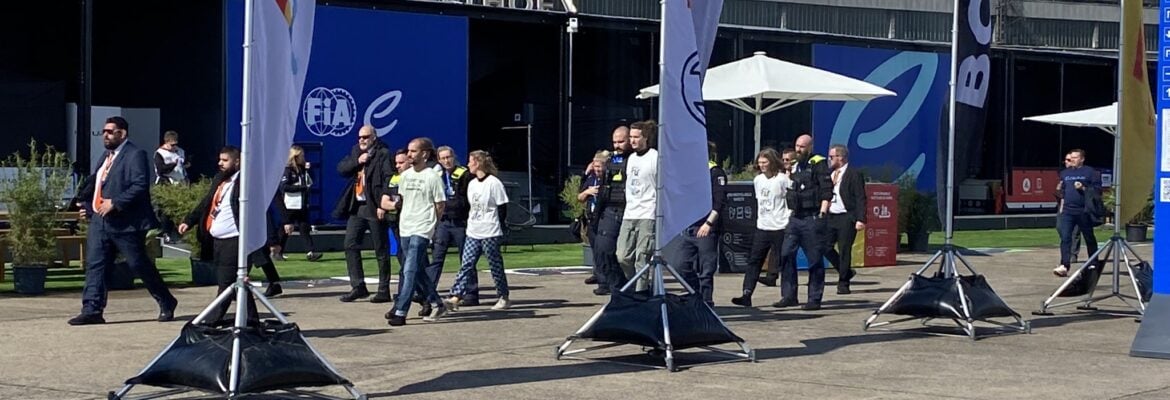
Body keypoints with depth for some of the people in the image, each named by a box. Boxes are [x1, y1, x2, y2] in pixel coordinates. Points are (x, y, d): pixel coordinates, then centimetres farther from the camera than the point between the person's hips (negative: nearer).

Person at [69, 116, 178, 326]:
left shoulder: (136, 155, -9)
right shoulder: (107, 157, 19)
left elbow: (140, 186, -19)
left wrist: (115, 203, -23)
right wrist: (88, 207, 9)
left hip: (126, 223, -8)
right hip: (100, 221, 8)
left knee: (140, 265, 0)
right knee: (95, 265, 0)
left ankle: (166, 304, 15)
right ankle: (92, 310, 1)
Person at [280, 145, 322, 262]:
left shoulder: (303, 169, 13)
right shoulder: (288, 170, -8)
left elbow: (310, 183, 15)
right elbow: (284, 187, -17)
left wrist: (307, 171, 1)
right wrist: (301, 187, -15)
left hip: (302, 205, 6)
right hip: (290, 206, -6)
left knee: (305, 228, -2)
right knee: (286, 229, 3)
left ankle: (310, 253, -9)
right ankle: (278, 252, 16)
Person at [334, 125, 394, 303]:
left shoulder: (383, 154, -7)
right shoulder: (355, 152, 15)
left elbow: (388, 180, -15)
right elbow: (341, 169, 7)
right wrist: (357, 161, -9)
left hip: (374, 209, -7)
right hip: (357, 208, 7)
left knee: (381, 250, 1)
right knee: (350, 245, 4)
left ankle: (384, 290, 6)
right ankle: (358, 287, 10)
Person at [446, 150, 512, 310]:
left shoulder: (494, 183, -9)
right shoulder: (472, 184, 13)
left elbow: (502, 208, -8)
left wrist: (497, 228, -7)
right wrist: (470, 223, 8)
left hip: (490, 234, -6)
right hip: (473, 233, 6)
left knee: (496, 266, 2)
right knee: (466, 265, -3)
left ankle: (504, 297, 15)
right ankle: (456, 297, -9)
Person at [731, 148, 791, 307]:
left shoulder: (782, 179, -10)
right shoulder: (758, 179, 11)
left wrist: (789, 217, -10)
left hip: (780, 228, -6)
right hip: (762, 227, 6)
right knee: (754, 261, -2)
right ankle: (747, 294, -7)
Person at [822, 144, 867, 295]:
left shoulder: (854, 174, -6)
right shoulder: (830, 175, 15)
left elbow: (860, 198, -10)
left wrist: (860, 220, -18)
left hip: (846, 218, -7)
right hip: (830, 217, 7)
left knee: (844, 251, -3)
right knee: (825, 247, 1)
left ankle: (843, 283, 7)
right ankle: (846, 272, 20)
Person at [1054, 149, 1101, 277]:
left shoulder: (1090, 172, 0)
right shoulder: (1065, 173, 16)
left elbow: (1097, 189, -4)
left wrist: (1083, 188, -16)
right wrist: (1061, 206, 18)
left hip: (1084, 212, -4)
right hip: (1067, 211, 4)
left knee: (1089, 238, 10)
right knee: (1065, 238, -10)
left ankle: (1094, 263, 25)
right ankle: (1064, 266, -17)